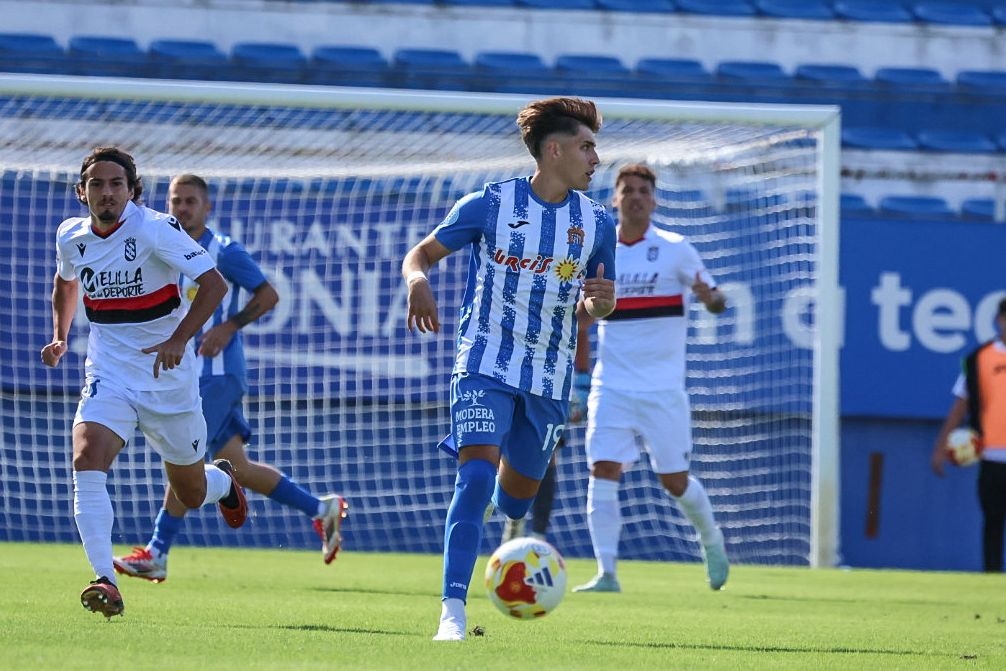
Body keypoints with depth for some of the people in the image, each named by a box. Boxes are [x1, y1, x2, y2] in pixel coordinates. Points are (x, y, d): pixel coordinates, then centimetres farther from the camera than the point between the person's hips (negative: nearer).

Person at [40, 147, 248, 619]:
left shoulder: (155, 229, -16)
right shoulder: (71, 236, 1)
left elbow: (213, 284, -22)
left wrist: (179, 339, -33)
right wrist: (60, 335, 15)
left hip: (168, 379, -3)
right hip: (108, 378, 3)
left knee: (191, 495, 12)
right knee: (86, 464, -25)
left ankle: (223, 480, 51)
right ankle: (105, 582, -28)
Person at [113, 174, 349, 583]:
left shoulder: (224, 253, -8)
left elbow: (268, 296, -7)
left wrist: (229, 327, -17)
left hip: (217, 373, -8)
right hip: (188, 374, 8)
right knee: (236, 467, 8)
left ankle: (157, 554, -8)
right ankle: (321, 510, 17)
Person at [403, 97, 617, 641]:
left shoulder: (596, 223, 2)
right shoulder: (490, 205, -7)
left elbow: (597, 301, 11)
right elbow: (420, 254, 1)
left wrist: (599, 302, -14)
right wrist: (417, 282, -23)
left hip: (549, 377, 4)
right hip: (486, 364, -4)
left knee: (518, 490, 16)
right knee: (476, 473, -23)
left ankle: (511, 528, 57)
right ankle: (453, 611, -26)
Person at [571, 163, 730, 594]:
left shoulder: (675, 249, -1)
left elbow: (717, 301, -2)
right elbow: (583, 316, 17)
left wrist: (709, 296, -26)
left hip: (663, 388, -2)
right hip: (611, 385, 2)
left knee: (675, 480, 3)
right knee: (603, 471, -13)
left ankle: (711, 540, 32)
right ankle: (606, 573, -12)